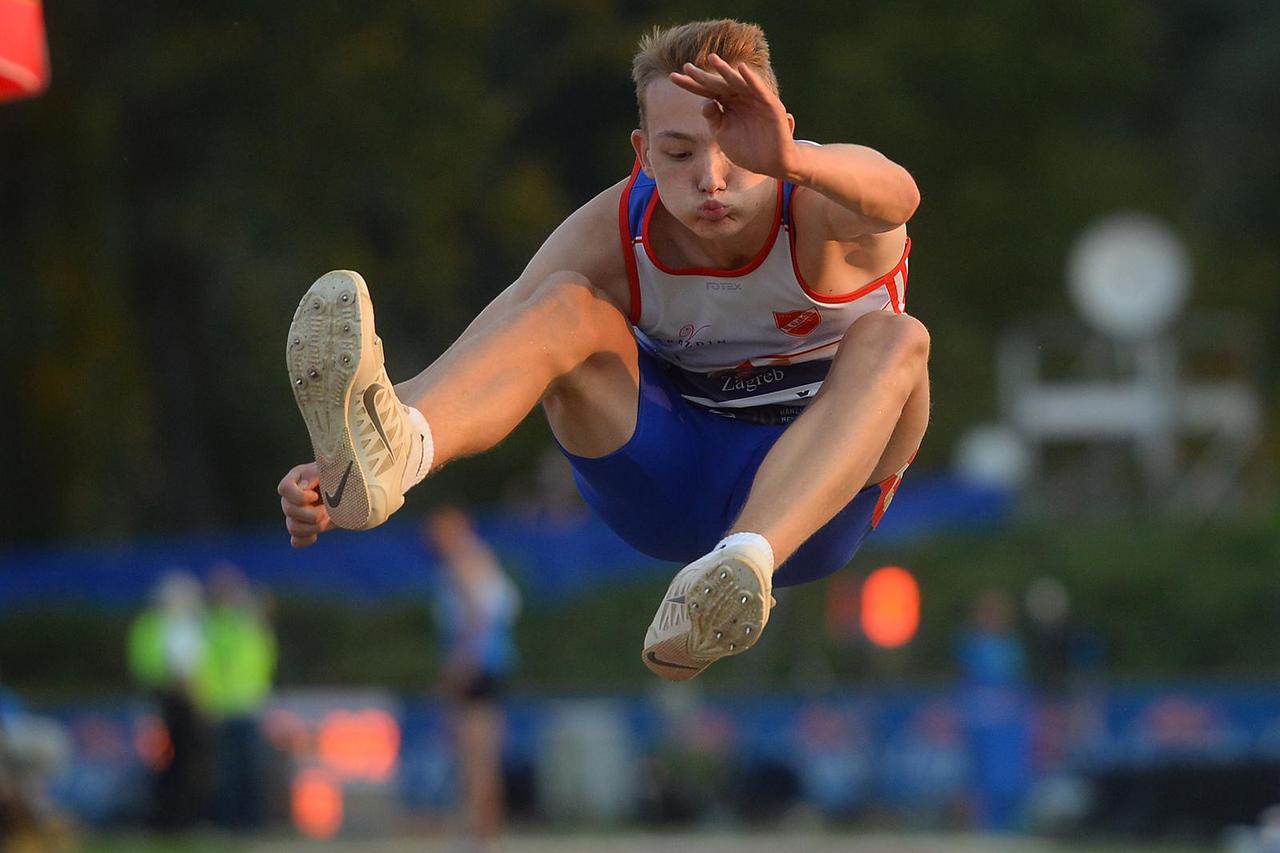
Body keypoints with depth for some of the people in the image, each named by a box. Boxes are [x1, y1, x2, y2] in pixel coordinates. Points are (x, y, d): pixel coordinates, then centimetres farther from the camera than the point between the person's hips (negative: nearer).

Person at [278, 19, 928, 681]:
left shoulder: (819, 204, -23)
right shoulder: (613, 233, -17)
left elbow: (896, 197, -50)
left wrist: (788, 159, -74)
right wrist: (330, 471, -46)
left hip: (813, 490, -1)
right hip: (660, 487, 1)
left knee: (893, 341, -32)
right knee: (567, 305, -25)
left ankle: (743, 562, -58)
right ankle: (387, 446, -58)